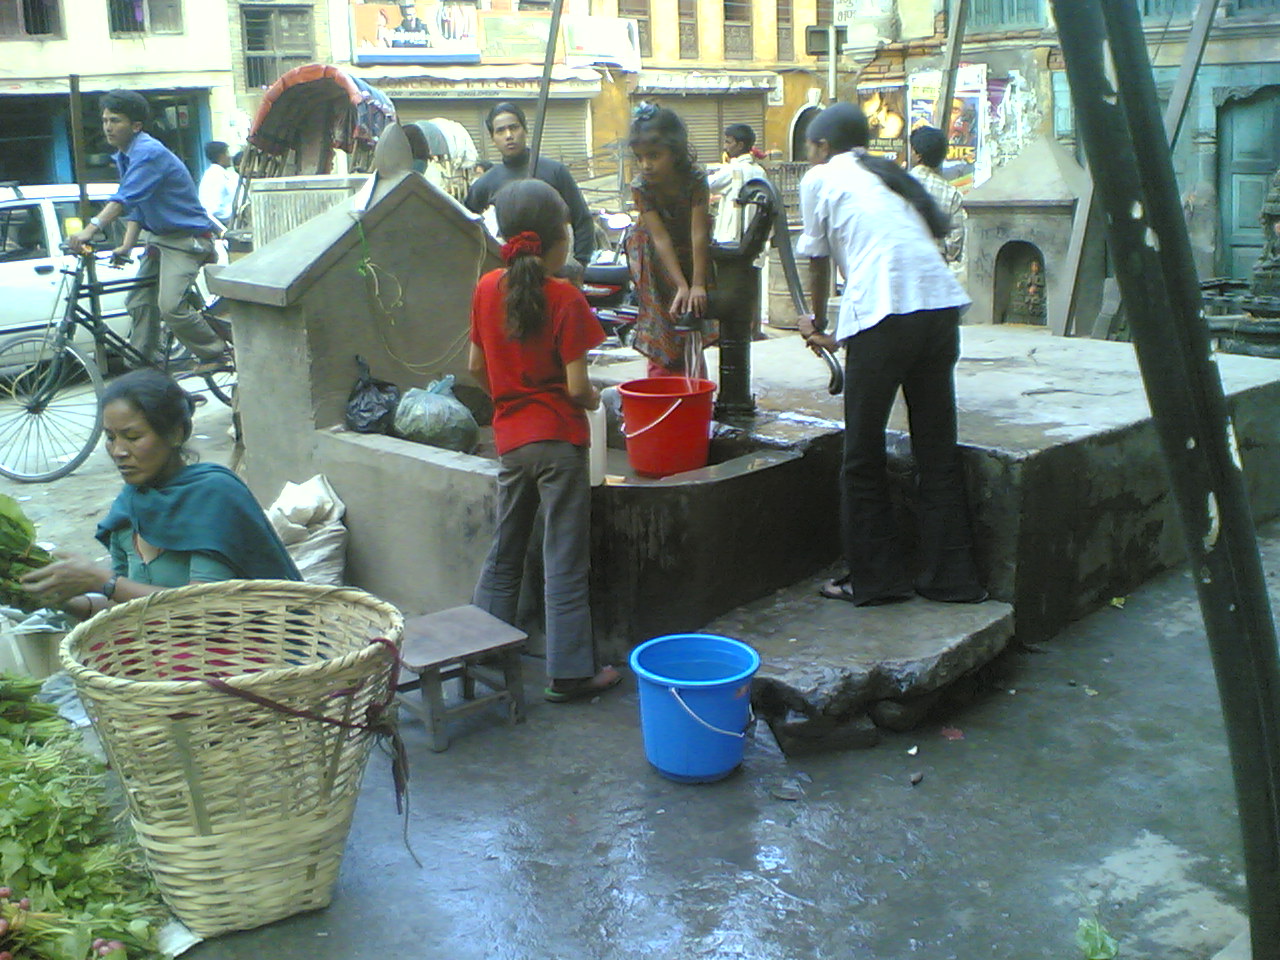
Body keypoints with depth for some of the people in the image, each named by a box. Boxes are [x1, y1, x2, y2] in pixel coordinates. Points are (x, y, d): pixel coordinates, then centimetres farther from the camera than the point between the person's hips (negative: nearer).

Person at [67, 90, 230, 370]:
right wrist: (126, 246, 2)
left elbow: (126, 197, -32)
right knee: (139, 303, 6)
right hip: (158, 238, 10)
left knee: (171, 306, -19)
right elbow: (135, 206, 14)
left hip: (186, 239, -10)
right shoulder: (124, 156, 11)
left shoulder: (149, 152, -20)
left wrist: (91, 229, -41)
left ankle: (218, 353, -2)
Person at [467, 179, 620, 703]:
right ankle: (570, 672, 8)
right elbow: (576, 386, -15)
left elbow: (476, 367, 8)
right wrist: (593, 398, 6)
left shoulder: (488, 288, 1)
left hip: (509, 438, 5)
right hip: (558, 440, -5)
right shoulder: (565, 298, -14)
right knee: (565, 562, 2)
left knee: (504, 552, 18)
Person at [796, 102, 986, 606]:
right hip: (942, 304, 6)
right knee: (937, 450, 12)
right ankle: (950, 577, 18)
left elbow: (819, 260, 17)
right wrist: (841, 331, 30)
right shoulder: (890, 176, 27)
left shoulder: (821, 178, 12)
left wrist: (817, 324, 34)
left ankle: (875, 578, 13)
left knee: (863, 456, 7)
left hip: (885, 313, -6)